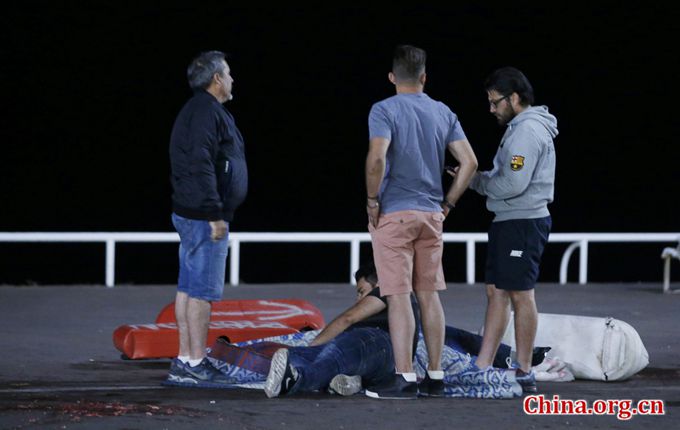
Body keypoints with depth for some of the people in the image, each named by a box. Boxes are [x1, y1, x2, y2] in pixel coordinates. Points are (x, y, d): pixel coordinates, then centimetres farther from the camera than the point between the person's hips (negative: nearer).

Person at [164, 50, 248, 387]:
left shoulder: (200, 110, 18)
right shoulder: (206, 112, -15)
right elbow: (201, 167, -23)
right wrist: (215, 214, -24)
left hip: (190, 216, 11)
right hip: (204, 217, -11)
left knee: (189, 288, 11)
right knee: (203, 289, -9)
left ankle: (185, 361, 15)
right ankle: (195, 364, -8)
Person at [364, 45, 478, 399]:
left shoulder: (384, 110, -7)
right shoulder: (443, 113, 8)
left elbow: (377, 157, -22)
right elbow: (469, 162, 5)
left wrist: (372, 202, -10)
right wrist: (447, 204, 12)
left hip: (394, 213, -5)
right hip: (431, 214, 5)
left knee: (398, 296, -6)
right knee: (429, 294, 11)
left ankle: (405, 378, -9)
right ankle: (435, 376, 13)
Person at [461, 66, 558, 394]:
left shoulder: (528, 131, -15)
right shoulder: (520, 128, 18)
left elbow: (513, 184, -23)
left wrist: (476, 181, -8)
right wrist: (474, 177, 2)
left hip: (523, 223, -10)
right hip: (508, 221, 10)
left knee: (520, 295, -5)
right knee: (496, 292, 9)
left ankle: (524, 373, 1)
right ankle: (483, 368, 10)